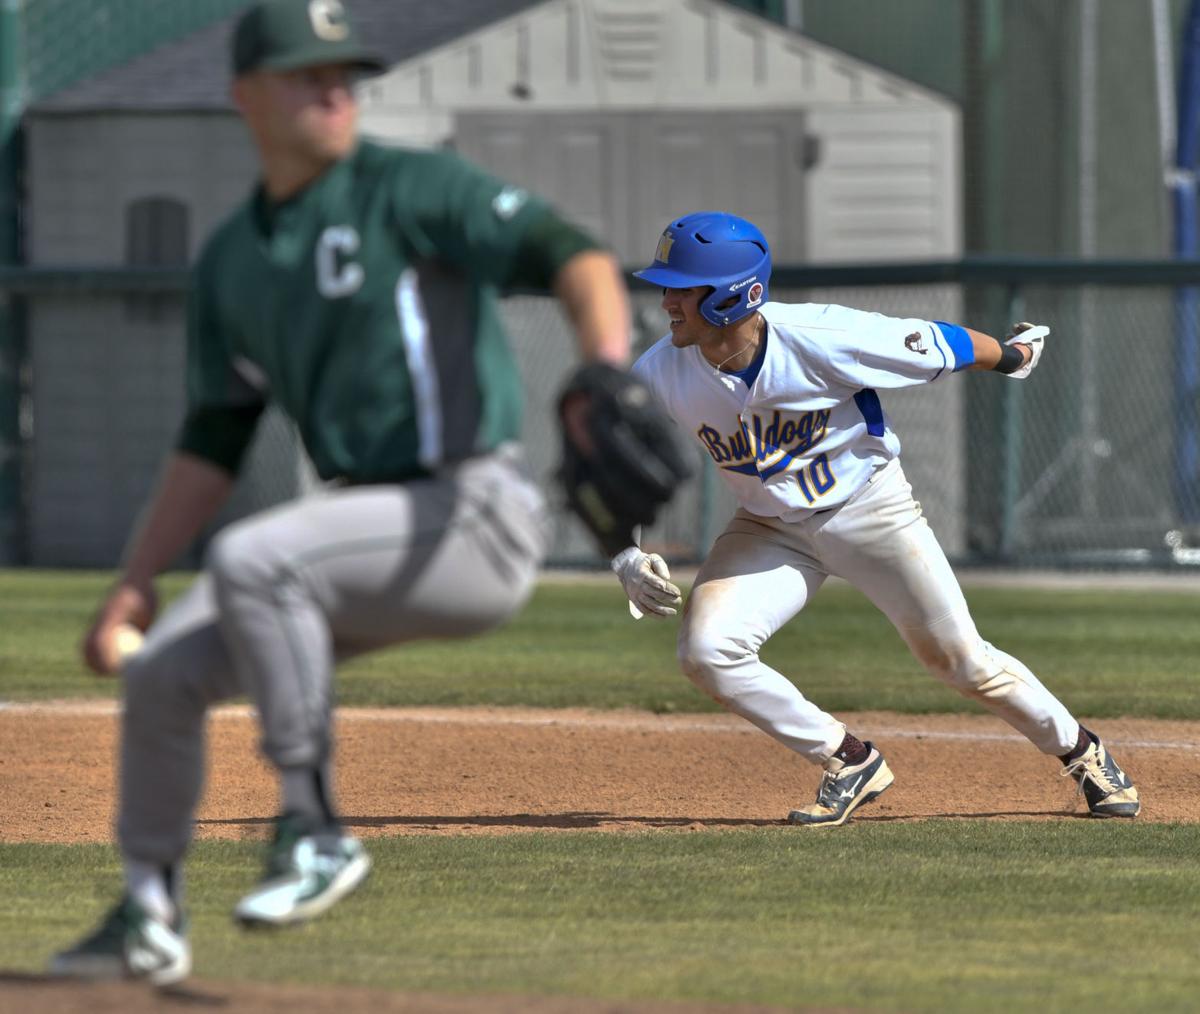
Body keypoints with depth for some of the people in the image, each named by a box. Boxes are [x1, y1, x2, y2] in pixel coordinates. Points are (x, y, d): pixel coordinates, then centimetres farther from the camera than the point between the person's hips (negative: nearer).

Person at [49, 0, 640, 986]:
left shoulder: (411, 191, -8)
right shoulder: (230, 262, 12)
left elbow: (571, 256, -21)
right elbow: (212, 444, 17)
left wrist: (607, 374, -41)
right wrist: (133, 584, 10)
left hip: (475, 517, -7)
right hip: (368, 525, 7)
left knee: (252, 561, -28)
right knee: (161, 672, 3)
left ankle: (314, 832, -17)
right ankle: (150, 918, 19)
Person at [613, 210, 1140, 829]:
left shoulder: (820, 340, -30)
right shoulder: (658, 377, -19)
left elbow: (937, 347, -14)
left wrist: (1013, 354, 3)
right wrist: (629, 557, -24)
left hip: (870, 509, -3)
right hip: (770, 529, 3)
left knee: (960, 660, 1)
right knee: (706, 651, -18)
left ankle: (1081, 753, 28)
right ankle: (850, 763, 1)